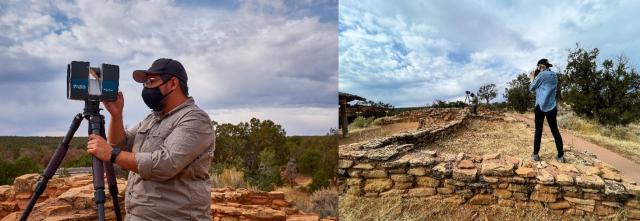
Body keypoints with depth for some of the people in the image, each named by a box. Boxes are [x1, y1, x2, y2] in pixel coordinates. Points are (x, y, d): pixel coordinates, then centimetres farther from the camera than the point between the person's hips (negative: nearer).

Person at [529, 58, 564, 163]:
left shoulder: (542, 74, -5)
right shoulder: (554, 76, 14)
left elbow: (532, 88, 2)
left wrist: (532, 78, 17)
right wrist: (535, 78, 21)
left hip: (541, 106, -5)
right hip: (552, 107, 5)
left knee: (538, 130, 2)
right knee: (555, 130, 6)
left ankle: (535, 154, 5)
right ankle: (561, 155, 4)